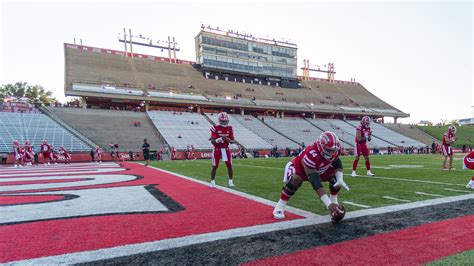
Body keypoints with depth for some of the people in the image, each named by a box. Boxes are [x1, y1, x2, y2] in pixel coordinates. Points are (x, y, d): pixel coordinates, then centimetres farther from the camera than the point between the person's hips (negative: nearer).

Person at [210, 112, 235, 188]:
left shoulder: (229, 128, -1)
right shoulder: (215, 128, -12)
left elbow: (232, 141, 3)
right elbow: (212, 141, -14)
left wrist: (228, 140, -19)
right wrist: (220, 139, -30)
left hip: (226, 149, 3)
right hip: (217, 149, -3)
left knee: (229, 166, 2)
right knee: (214, 166, 4)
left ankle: (231, 181, 17)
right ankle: (212, 181, 19)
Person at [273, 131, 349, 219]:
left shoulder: (335, 149, -26)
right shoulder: (311, 155, -44)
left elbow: (337, 162, -3)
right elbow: (316, 182, -46)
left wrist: (340, 180, -22)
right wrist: (328, 203, -51)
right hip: (299, 167, -6)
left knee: (337, 177, -11)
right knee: (296, 179, -37)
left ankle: (334, 201, 13)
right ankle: (280, 206, -21)